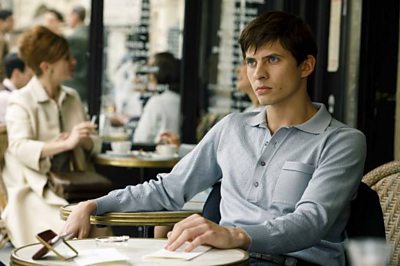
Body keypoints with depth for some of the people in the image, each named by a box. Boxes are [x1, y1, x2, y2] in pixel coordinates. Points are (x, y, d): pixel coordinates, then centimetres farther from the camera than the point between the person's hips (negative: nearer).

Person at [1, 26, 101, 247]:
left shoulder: (72, 97, 16)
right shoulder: (21, 101, -3)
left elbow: (94, 143, 12)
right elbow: (19, 147, -19)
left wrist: (84, 140, -13)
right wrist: (66, 143, -31)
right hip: (34, 188, -5)